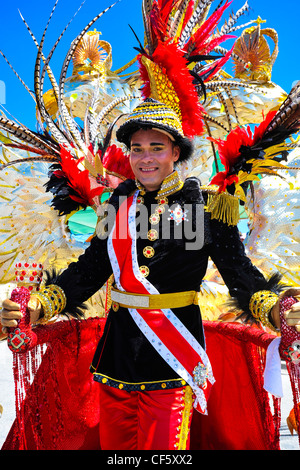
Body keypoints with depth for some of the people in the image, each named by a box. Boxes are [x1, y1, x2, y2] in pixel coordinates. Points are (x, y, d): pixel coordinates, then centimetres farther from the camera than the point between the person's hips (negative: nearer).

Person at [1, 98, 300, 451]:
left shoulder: (204, 205, -4)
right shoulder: (120, 202, 7)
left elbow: (238, 270, -6)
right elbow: (91, 268, 7)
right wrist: (38, 306, -7)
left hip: (171, 357, -4)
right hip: (116, 352, 5)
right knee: (114, 443, 20)